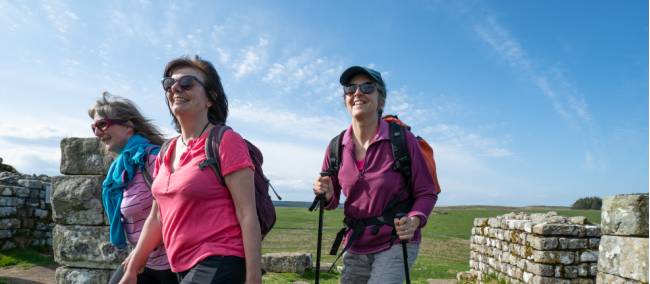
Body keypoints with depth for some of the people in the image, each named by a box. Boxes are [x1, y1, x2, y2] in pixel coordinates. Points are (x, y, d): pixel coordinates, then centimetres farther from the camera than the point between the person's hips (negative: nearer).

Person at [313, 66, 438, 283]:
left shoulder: (402, 139, -13)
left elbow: (426, 193, -6)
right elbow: (332, 201, 8)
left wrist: (415, 220, -24)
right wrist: (327, 195, -14)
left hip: (396, 244, -4)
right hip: (355, 248, 4)